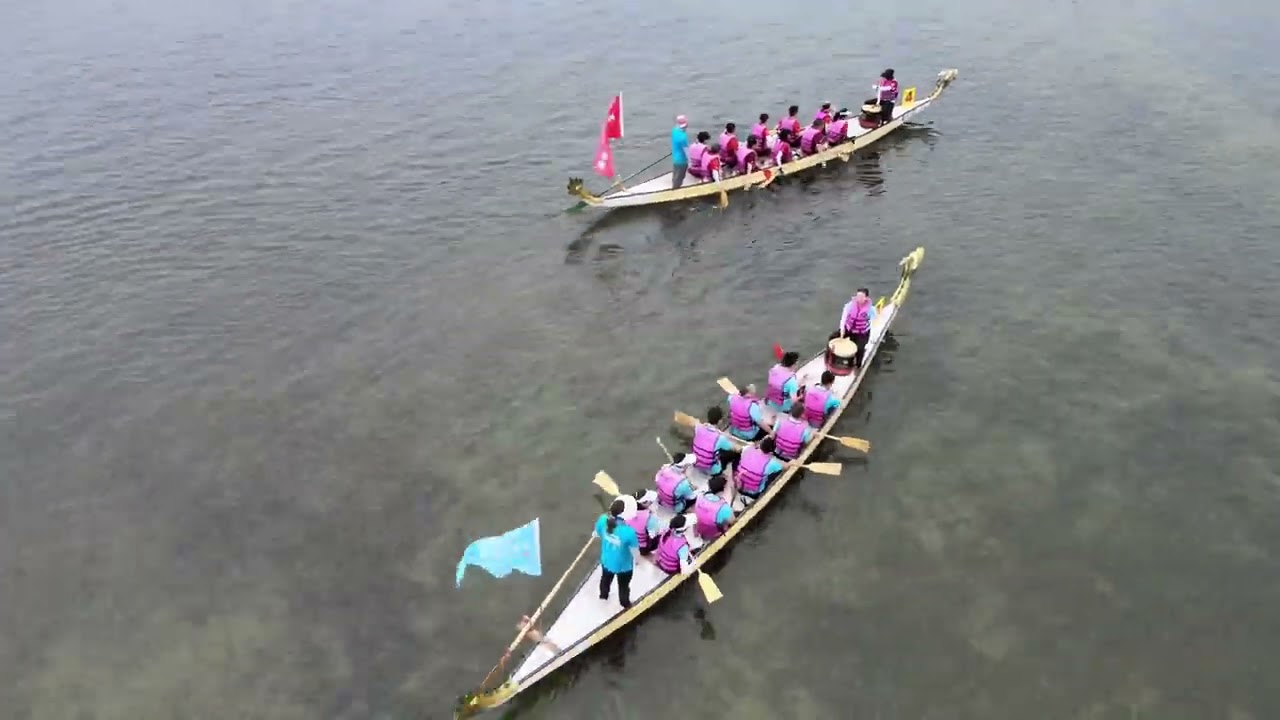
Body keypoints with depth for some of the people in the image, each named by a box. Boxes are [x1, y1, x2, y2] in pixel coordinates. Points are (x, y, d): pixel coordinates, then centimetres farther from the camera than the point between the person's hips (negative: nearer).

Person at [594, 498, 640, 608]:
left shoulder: (603, 520, -28)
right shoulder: (628, 531, -42)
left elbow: (597, 534, -6)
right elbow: (635, 549, -26)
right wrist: (636, 560, -2)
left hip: (606, 560, 4)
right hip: (623, 565, -4)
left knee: (606, 579, 37)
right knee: (623, 586, 29)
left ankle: (603, 595, 67)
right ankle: (626, 605, 57)